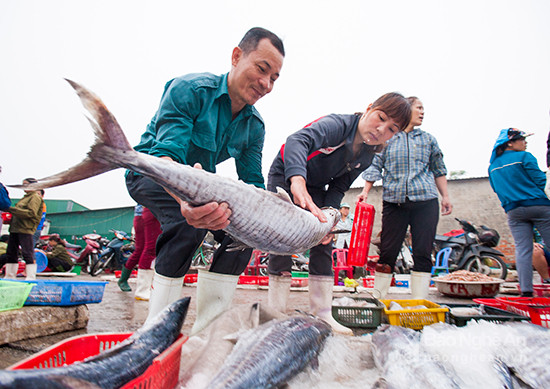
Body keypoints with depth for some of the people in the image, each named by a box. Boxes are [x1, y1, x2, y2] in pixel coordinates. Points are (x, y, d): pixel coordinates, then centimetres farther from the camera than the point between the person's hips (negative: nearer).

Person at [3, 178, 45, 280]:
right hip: (15, 229, 10)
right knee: (10, 253, 12)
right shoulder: (26, 197, 24)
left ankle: (31, 277, -7)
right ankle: (10, 276, 20)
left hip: (25, 229, -10)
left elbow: (30, 213, -17)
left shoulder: (36, 197, -5)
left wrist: (11, 209, -16)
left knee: (27, 253, -10)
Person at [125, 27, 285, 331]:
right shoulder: (189, 89, -24)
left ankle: (206, 329, -6)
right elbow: (166, 153, -36)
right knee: (190, 219, -35)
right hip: (150, 174, -5)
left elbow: (252, 183, -9)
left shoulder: (254, 126, -6)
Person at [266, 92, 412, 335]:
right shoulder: (338, 124, -32)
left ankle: (322, 315, 6)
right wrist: (297, 181, -71)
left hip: (315, 187, 6)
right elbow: (299, 140, -52)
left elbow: (338, 188, -6)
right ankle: (276, 313, -4)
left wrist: (329, 216, -26)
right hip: (285, 176, -6)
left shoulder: (366, 156, -9)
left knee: (324, 244, -2)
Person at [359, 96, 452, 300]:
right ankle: (378, 298, 9)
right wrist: (365, 191, -5)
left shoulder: (428, 139, 19)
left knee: (423, 252, -1)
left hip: (425, 201, 2)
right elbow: (375, 166, 7)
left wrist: (445, 196, 15)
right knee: (388, 251, -2)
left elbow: (438, 170, 22)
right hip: (394, 201, -2)